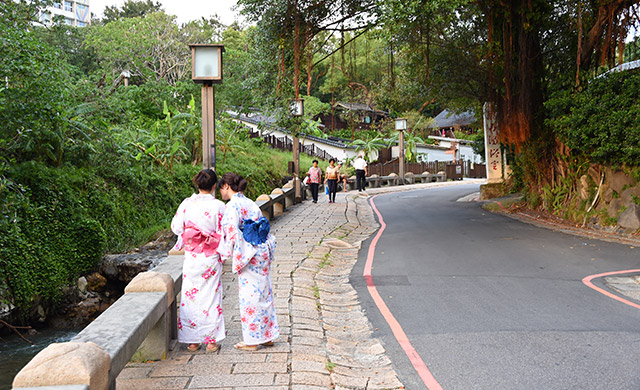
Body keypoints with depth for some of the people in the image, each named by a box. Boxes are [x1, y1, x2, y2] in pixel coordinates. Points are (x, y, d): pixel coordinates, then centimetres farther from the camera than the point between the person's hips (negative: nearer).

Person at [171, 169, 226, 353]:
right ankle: (211, 340, 13)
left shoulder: (187, 204, -4)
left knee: (191, 296, 10)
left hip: (191, 257, 2)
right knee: (211, 296, 8)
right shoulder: (218, 206, -10)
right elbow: (224, 233, -7)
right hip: (211, 258, -1)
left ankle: (193, 341, 17)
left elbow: (176, 227, 4)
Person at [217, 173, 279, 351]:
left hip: (248, 255, -8)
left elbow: (232, 233, -18)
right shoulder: (250, 203, 13)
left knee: (249, 296, 1)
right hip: (263, 251, 8)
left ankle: (252, 340, 9)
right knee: (263, 293, 14)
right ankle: (267, 336, 22)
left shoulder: (233, 206, -11)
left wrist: (224, 252, -7)